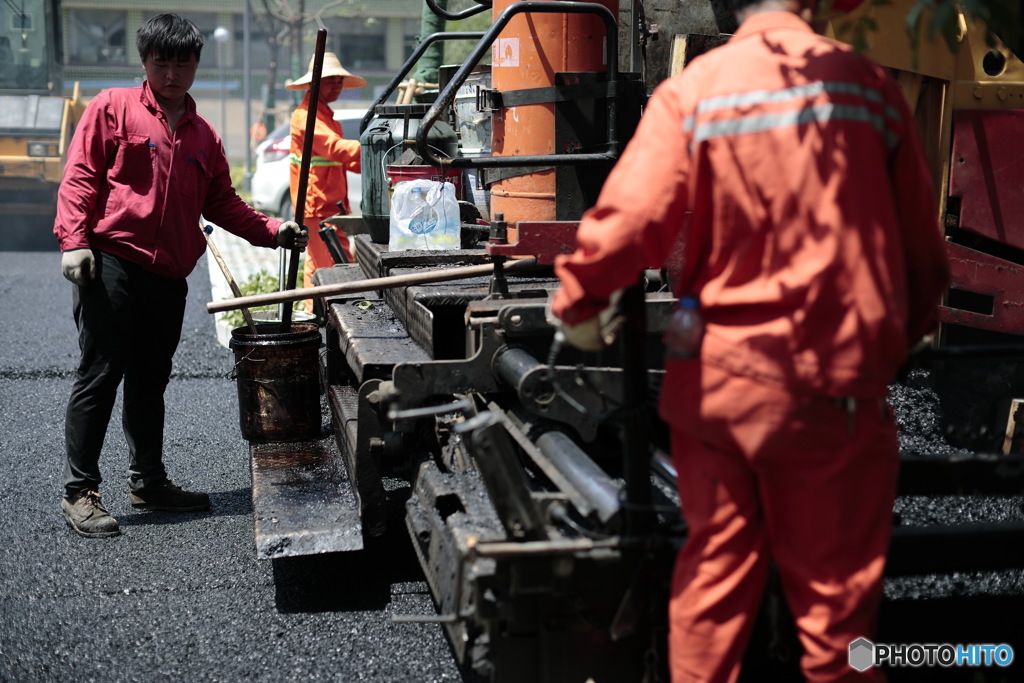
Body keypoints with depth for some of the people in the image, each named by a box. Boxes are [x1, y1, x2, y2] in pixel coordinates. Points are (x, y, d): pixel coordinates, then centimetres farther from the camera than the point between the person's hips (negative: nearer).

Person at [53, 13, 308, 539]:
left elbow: (222, 203, 19)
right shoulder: (112, 109, 2)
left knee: (151, 381, 14)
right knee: (100, 375, -5)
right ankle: (79, 491, 3)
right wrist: (73, 239, -15)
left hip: (169, 277, 6)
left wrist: (273, 232, 6)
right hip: (110, 264, -5)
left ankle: (148, 482, 24)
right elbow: (80, 176, -4)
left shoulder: (203, 136, 17)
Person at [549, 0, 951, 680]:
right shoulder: (867, 83, 0)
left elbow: (629, 216, -15)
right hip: (834, 384, -1)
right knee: (835, 581, 11)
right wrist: (910, 327, 22)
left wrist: (577, 300, 2)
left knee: (715, 563, 15)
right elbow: (920, 238, 6)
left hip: (715, 379, 1)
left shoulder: (690, 90, -3)